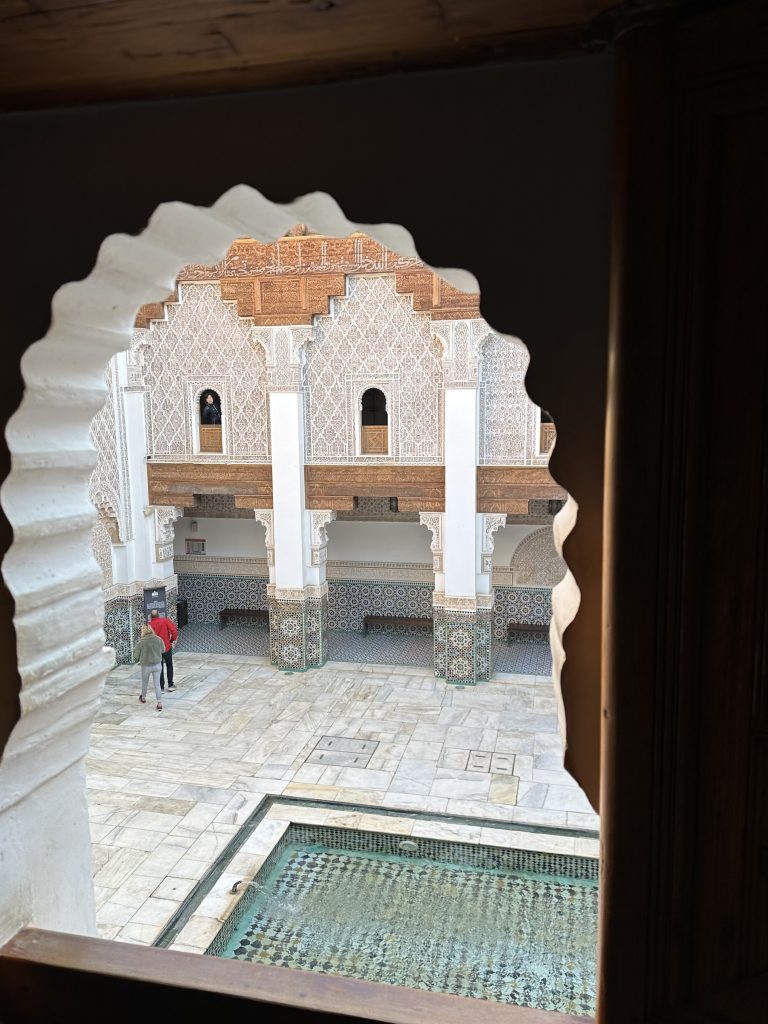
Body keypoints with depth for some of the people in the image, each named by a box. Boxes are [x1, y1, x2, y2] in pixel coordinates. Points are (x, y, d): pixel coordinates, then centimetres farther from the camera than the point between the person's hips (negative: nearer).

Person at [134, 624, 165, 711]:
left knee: (145, 682, 23)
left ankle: (143, 697, 45)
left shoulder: (140, 643, -18)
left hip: (146, 666, -2)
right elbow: (162, 650, 5)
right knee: (157, 684, 9)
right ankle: (159, 703, 6)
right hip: (157, 665, 2)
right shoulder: (158, 639, -11)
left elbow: (136, 657, -9)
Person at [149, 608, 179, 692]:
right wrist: (173, 640, 1)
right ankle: (170, 685, 18)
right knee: (169, 666, 16)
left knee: (160, 668, 11)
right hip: (167, 647, -1)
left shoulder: (150, 625, -7)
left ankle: (161, 687, 12)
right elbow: (174, 631, -16)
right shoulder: (165, 620, -9)